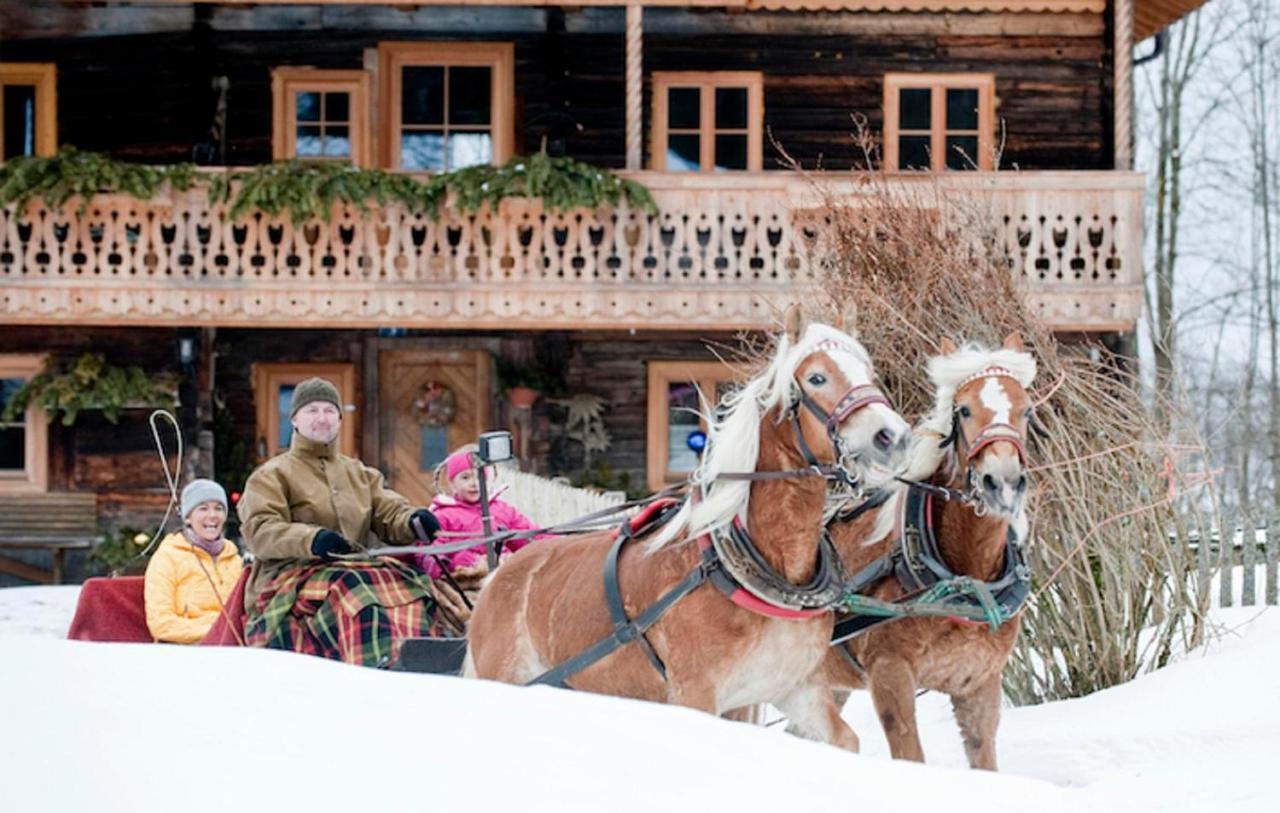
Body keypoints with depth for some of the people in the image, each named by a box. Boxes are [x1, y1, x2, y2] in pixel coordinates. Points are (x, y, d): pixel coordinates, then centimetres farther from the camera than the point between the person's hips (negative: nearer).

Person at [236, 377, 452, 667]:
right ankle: (377, 667, -58)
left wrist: (413, 521, -13)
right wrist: (310, 539, -25)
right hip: (291, 575, -5)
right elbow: (259, 531, -5)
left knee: (405, 584, -28)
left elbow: (390, 513, 14)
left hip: (355, 567, 5)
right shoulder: (270, 476, 12)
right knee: (350, 591, -38)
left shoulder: (360, 474, 29)